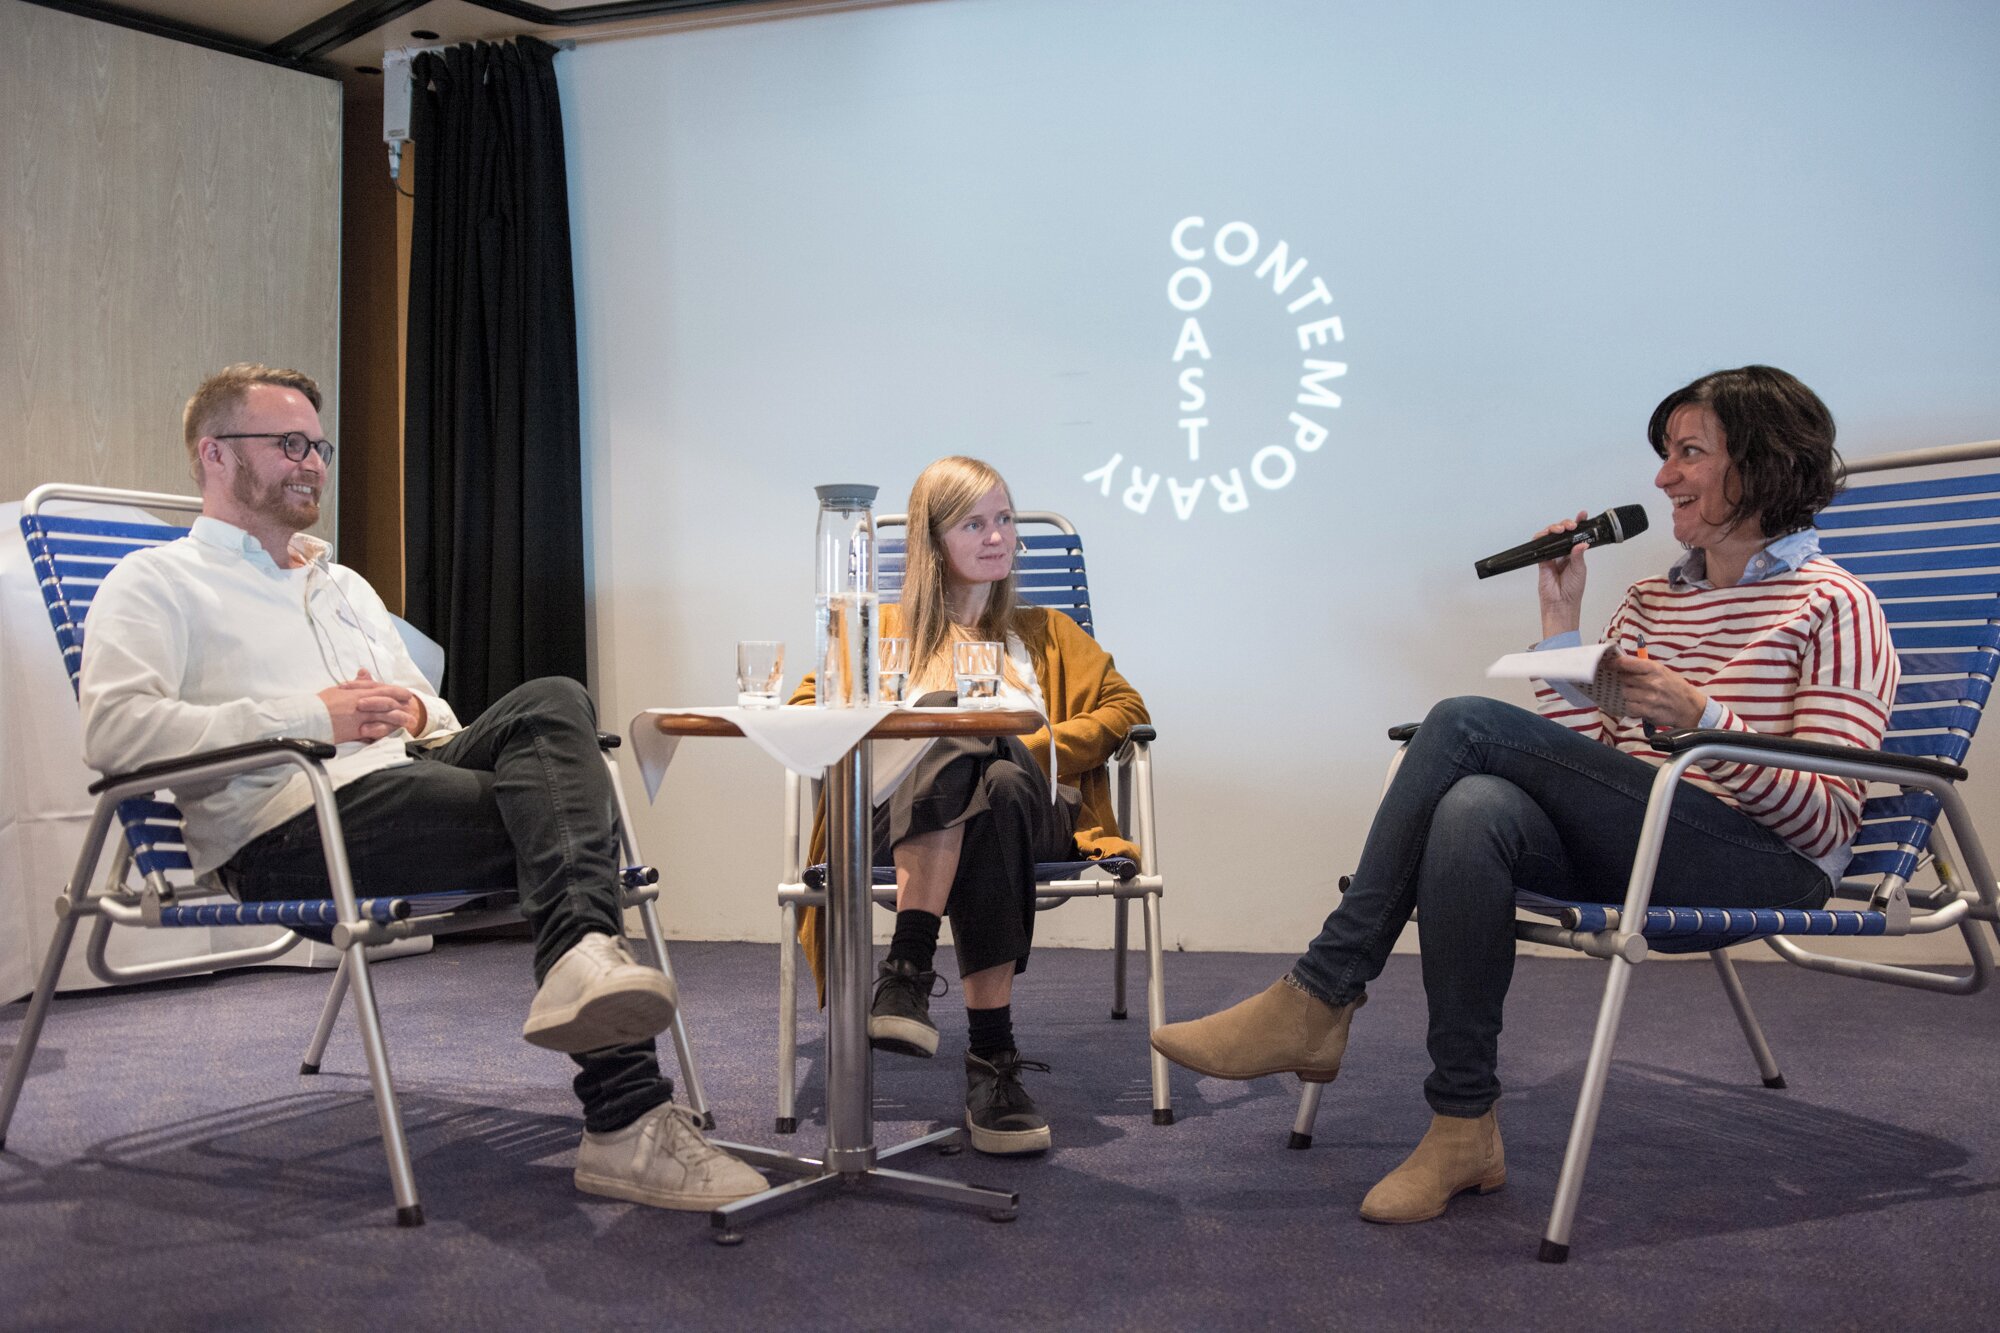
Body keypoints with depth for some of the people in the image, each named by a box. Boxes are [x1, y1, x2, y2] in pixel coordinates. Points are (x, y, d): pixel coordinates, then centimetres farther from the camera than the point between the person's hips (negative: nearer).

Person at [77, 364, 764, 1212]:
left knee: (554, 703, -24)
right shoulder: (156, 583, 11)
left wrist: (413, 713, 6)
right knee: (558, 815, -26)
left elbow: (434, 717, 33)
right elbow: (111, 728, -8)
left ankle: (585, 962, -46)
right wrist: (309, 717, -13)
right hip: (287, 829, -6)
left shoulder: (346, 588, 34)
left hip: (402, 784, 6)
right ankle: (626, 1120, -34)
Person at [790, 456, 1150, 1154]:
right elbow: (806, 704, 16)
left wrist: (1030, 752, 0)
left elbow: (1124, 706, 16)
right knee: (953, 723, -36)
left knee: (1000, 783, -39)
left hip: (1032, 812, 1)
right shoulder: (890, 631, 28)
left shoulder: (1044, 632, 30)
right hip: (907, 817, 0)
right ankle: (907, 974, -47)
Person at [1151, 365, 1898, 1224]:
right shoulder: (1649, 602, 22)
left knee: (1468, 724, -22)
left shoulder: (1832, 609, 3)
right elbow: (1578, 752, 12)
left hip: (1768, 868, -6)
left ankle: (1320, 997, -18)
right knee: (1474, 808, -31)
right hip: (1627, 850, 6)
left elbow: (1829, 821, -7)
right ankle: (1463, 1129, -26)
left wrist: (1698, 717, -21)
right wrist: (1561, 620, 8)